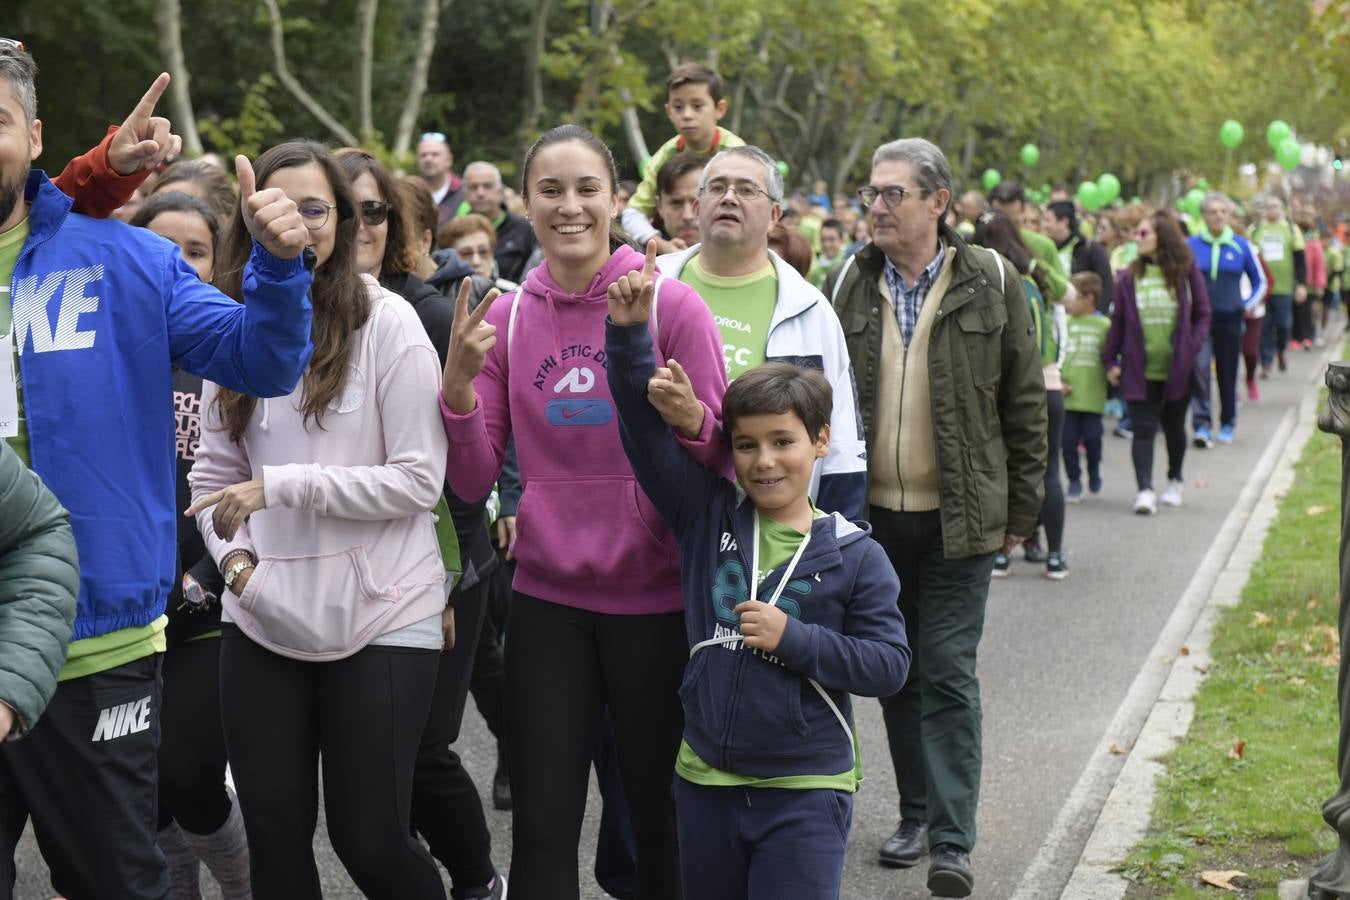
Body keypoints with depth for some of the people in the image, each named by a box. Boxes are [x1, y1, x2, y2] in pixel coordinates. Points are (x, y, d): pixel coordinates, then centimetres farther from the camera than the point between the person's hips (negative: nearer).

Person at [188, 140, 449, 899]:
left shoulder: (387, 322, -8)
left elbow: (419, 480, -12)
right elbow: (213, 474, 12)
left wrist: (278, 486, -15)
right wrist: (236, 558, -6)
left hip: (380, 617, -4)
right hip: (262, 619, 5)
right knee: (275, 838, 9)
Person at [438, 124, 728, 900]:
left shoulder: (672, 305, -9)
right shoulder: (506, 317, 2)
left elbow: (720, 456, -7)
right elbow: (475, 481, 1)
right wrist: (458, 383, -16)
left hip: (657, 599, -2)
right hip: (548, 601, 3)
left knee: (660, 817, 11)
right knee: (542, 825, 5)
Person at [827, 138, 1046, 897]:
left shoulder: (991, 283, -4)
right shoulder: (849, 283, 3)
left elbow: (1026, 402, 1)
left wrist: (1022, 510, 0)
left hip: (959, 518, -3)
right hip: (873, 513, 3)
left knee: (949, 675, -4)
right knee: (897, 671, 12)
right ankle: (917, 813, 26)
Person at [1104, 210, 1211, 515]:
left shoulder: (1186, 272, -1)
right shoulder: (1131, 276, 3)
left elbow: (1202, 314, 3)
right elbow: (1118, 319, 6)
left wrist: (1191, 348, -11)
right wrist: (1110, 360, 1)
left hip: (1177, 368, 0)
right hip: (1140, 370, 0)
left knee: (1173, 427, 16)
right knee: (1143, 429, -9)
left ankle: (1175, 480, 36)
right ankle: (1145, 490, -14)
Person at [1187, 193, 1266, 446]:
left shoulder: (1241, 246, 3)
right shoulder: (1190, 245, 0)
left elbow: (1260, 282, 14)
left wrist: (1248, 305, 2)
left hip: (1230, 320, 1)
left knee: (1228, 374, 9)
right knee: (1199, 370, -14)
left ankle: (1227, 425, 24)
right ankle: (1202, 426, -15)